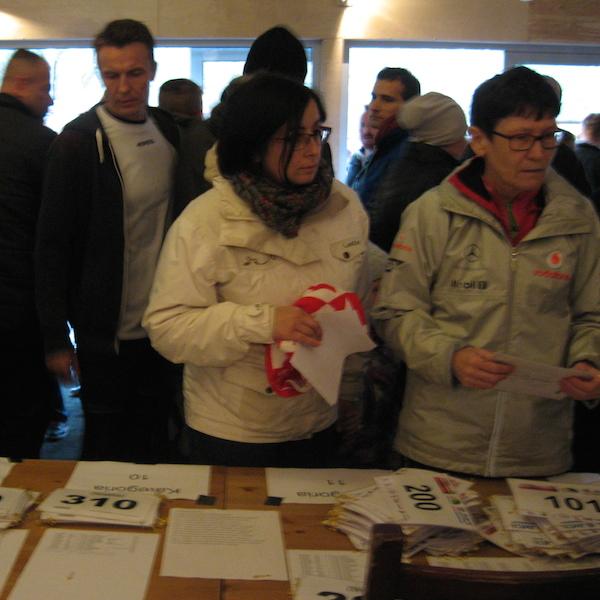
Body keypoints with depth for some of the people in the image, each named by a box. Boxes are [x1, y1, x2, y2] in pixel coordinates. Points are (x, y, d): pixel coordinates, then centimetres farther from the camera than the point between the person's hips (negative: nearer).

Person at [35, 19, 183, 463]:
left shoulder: (169, 131, 4)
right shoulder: (79, 141, -12)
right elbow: (52, 245, -11)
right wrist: (56, 338, -12)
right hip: (107, 330, -5)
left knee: (155, 439, 16)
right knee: (107, 445, 9)